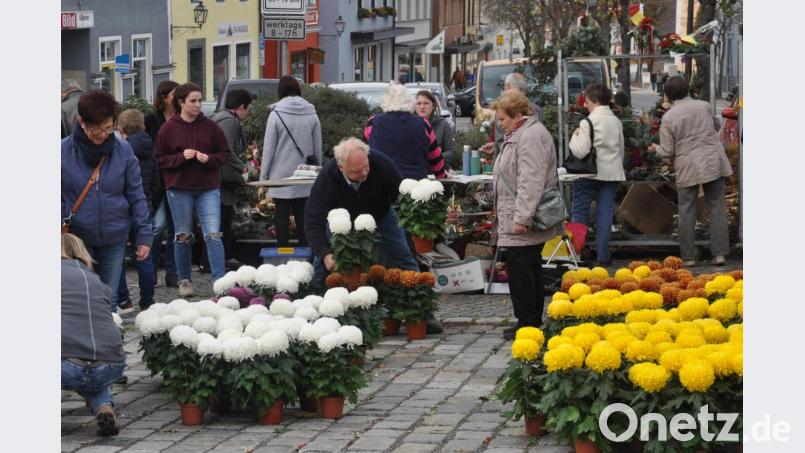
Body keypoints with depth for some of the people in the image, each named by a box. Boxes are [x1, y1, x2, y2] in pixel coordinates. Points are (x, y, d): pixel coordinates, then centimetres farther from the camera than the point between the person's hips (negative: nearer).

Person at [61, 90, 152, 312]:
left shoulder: (123, 150, -4)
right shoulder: (64, 151, -8)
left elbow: (137, 196, 1)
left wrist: (144, 235, -2)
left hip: (114, 239, 1)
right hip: (76, 239, -1)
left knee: (109, 300, 10)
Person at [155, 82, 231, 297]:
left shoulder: (210, 126, 2)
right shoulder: (168, 129, -1)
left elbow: (224, 153, 7)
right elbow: (160, 159, 0)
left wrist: (209, 159, -12)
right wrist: (182, 157, -15)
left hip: (208, 188, 0)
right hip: (179, 189, 0)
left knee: (213, 235, -8)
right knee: (183, 236, 8)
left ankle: (220, 280, -8)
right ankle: (184, 280, 22)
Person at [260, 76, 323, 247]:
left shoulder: (276, 114, -7)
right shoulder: (311, 115, 3)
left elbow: (269, 148, -5)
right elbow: (318, 148, 7)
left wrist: (263, 176, 1)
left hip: (281, 175, -3)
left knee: (282, 215, 2)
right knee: (302, 215, 7)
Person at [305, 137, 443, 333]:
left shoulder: (381, 164, -35)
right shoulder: (327, 178, -37)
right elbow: (313, 222, -37)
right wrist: (325, 254, -49)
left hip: (380, 217, 1)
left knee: (404, 262, -5)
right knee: (323, 266, -12)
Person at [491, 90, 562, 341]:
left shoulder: (531, 137, -17)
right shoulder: (519, 135, 18)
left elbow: (530, 182, -25)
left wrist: (521, 218, -27)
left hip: (522, 224, -11)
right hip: (522, 219, 11)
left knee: (520, 268, -8)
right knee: (531, 268, 14)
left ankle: (527, 322, -4)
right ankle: (534, 321, 20)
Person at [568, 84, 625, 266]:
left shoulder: (588, 122, -13)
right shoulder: (616, 121, 9)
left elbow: (580, 151, -17)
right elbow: (621, 150, 17)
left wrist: (574, 137, 0)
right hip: (613, 172, 6)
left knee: (580, 212, 4)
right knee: (605, 213, 6)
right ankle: (603, 255, 5)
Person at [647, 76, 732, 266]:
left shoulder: (669, 117, -6)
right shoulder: (704, 106, 1)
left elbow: (667, 152, -4)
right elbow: (716, 126, 20)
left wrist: (655, 148, 16)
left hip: (687, 168, -2)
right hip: (714, 163, 2)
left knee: (687, 212, 7)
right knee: (717, 209, 6)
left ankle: (688, 256, 8)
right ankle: (719, 253, 3)